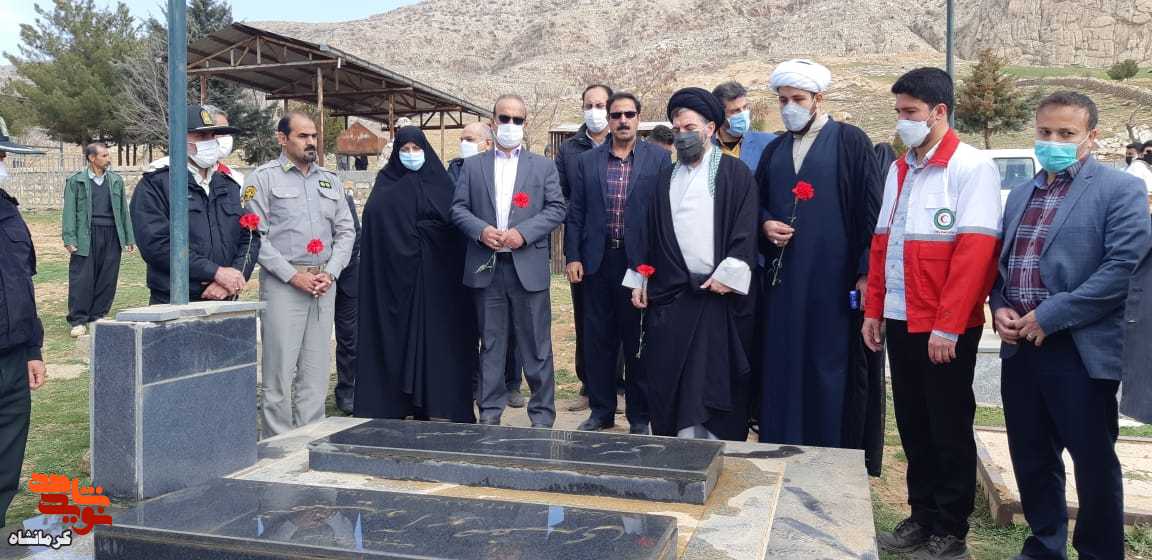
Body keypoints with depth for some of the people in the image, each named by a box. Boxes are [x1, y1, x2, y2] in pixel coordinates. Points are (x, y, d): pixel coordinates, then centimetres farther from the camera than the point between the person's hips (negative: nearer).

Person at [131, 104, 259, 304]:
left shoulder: (231, 186, 13)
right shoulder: (154, 185, -2)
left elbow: (250, 239, 8)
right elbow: (156, 243, -13)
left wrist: (232, 281, -10)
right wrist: (216, 272, -17)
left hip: (224, 304, 4)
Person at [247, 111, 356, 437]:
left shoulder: (330, 180, 15)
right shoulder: (264, 177, 1)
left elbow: (346, 231, 13)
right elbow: (256, 236, -6)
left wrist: (330, 273, -2)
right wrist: (293, 275, -12)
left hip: (325, 284, 4)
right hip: (283, 284, -4)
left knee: (316, 370, 7)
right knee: (280, 368, -3)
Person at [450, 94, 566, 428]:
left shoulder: (543, 166, 8)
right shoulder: (472, 166, 12)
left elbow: (556, 209, 1)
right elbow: (458, 209, 7)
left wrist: (523, 232, -13)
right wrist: (481, 229, -12)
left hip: (528, 266, -1)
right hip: (486, 266, 1)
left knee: (536, 344, 2)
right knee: (490, 343, 9)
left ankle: (542, 413, 11)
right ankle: (490, 410, 17)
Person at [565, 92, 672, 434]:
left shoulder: (658, 159, 2)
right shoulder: (586, 162, 8)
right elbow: (575, 214, 7)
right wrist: (572, 257, -1)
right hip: (597, 262, 2)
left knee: (638, 341, 5)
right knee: (598, 341, 9)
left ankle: (639, 416, 17)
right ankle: (601, 411, 22)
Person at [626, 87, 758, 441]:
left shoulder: (735, 173, 1)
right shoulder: (667, 178, 17)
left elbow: (745, 228, -8)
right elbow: (651, 231, 17)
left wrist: (727, 275, -15)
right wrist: (638, 279, 11)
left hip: (717, 294, -4)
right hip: (670, 294, 5)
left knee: (716, 379, 0)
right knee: (670, 381, 5)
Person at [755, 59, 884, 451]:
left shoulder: (851, 142, -1)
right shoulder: (775, 150, 15)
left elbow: (871, 210, -5)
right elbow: (758, 204, 21)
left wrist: (866, 271, -11)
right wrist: (765, 223, -2)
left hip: (834, 278, -5)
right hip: (783, 277, 5)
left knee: (832, 367, 1)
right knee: (782, 366, 7)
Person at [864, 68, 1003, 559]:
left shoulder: (972, 167, -10)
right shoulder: (898, 170, 12)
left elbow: (976, 250, -17)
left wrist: (947, 326, -20)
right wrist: (874, 309, 9)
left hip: (946, 328, -6)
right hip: (900, 321, 7)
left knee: (949, 428, 5)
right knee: (912, 425, 14)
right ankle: (921, 517, 28)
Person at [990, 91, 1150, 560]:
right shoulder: (1021, 195, 15)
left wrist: (1050, 316, -17)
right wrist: (1000, 307, 1)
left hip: (1081, 352, -6)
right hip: (1019, 348, 6)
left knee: (1094, 463, 6)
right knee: (1031, 458, 16)